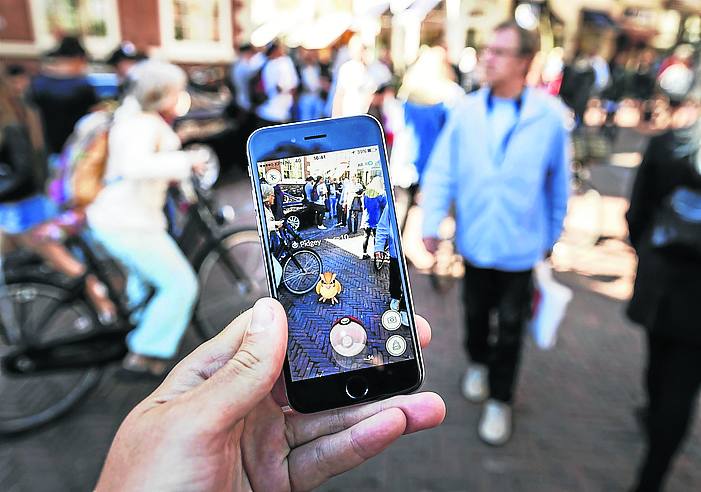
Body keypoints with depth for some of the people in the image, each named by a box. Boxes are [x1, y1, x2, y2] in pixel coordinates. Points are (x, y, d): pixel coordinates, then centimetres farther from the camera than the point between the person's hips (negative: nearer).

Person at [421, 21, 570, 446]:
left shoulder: (549, 115, -11)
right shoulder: (466, 111, -8)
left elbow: (558, 183, -1)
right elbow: (441, 171, -5)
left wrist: (553, 234, 7)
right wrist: (432, 224, -11)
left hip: (520, 245, -2)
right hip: (475, 240, 2)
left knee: (510, 327, 9)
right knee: (476, 313, 21)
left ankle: (500, 400, 30)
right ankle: (478, 364, 50)